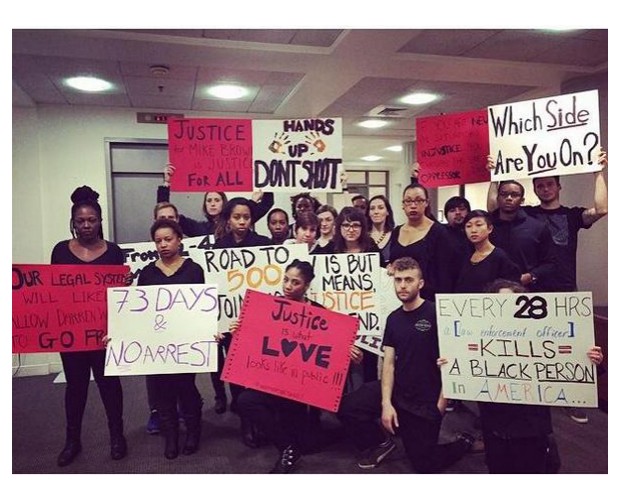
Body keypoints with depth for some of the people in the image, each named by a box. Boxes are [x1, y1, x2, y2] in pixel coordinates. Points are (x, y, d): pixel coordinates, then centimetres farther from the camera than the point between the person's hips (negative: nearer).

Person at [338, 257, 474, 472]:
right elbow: (389, 363, 0)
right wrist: (386, 403, -10)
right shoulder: (393, 318, 4)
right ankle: (381, 443, 15)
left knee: (423, 464, 4)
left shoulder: (436, 314, -15)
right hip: (396, 391, 5)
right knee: (346, 407, -12)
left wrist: (440, 404, -14)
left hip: (426, 401, -5)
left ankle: (464, 443, 31)